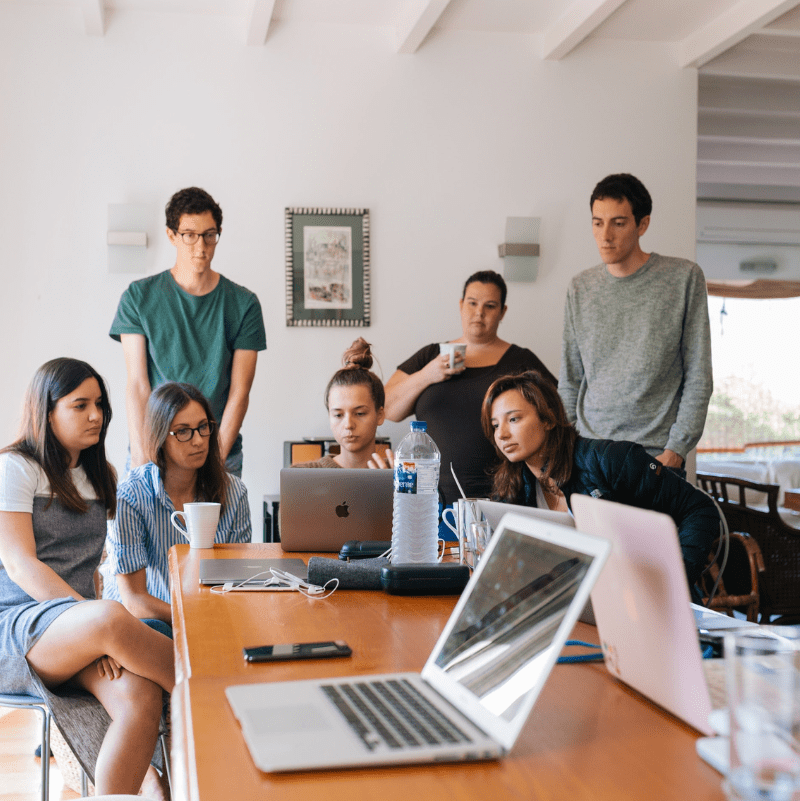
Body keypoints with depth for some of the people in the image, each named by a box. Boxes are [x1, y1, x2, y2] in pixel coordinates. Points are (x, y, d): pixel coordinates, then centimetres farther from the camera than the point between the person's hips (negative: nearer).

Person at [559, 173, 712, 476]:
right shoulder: (580, 289, 8)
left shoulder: (685, 278, -2)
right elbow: (569, 383, 12)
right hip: (588, 452, 3)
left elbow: (698, 378, -2)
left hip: (657, 454, -2)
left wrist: (676, 449, -9)